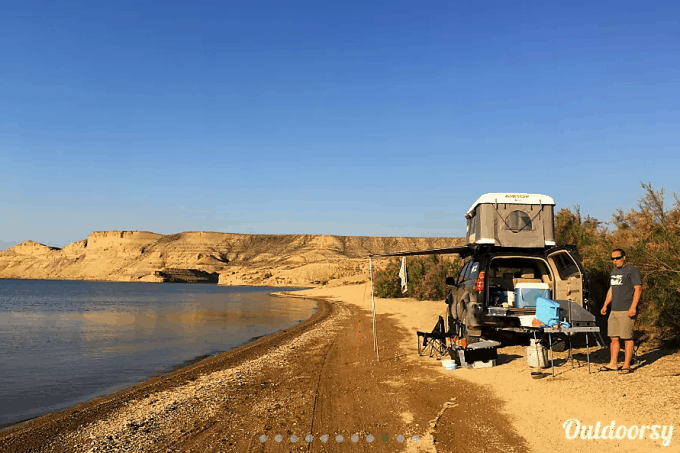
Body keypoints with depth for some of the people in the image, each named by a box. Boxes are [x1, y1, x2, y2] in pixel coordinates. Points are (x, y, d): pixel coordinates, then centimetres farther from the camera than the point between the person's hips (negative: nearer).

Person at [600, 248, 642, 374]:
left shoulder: (632, 270, -5)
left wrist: (633, 307, -19)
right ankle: (613, 364, 17)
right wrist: (605, 305, 19)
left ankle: (626, 365, 3)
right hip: (614, 310, 8)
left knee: (627, 338, -3)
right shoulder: (614, 271, 19)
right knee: (613, 337, 9)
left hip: (626, 311, -8)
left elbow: (638, 289, -11)